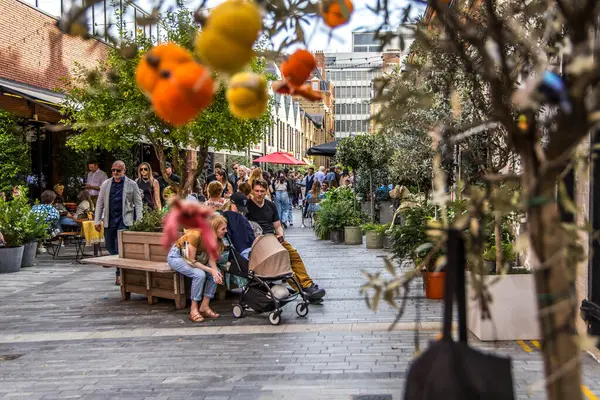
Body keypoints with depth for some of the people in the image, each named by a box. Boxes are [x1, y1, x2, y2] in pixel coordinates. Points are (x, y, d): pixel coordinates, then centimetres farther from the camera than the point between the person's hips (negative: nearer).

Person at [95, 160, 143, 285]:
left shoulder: (132, 184, 2)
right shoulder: (106, 184, 10)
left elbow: (138, 203, 2)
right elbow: (100, 203, 12)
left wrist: (138, 221, -6)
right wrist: (97, 221, 6)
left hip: (124, 220, -4)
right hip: (109, 220, 4)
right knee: (110, 247, 9)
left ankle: (119, 274, -4)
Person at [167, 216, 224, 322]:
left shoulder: (213, 237, -11)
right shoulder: (196, 235, -32)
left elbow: (211, 258, -10)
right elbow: (191, 261, -28)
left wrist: (215, 271, -30)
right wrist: (211, 270, -32)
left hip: (195, 258, 7)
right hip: (176, 256, -7)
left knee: (217, 273, -15)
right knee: (199, 274, -32)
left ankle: (204, 307, -10)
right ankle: (193, 310, -22)